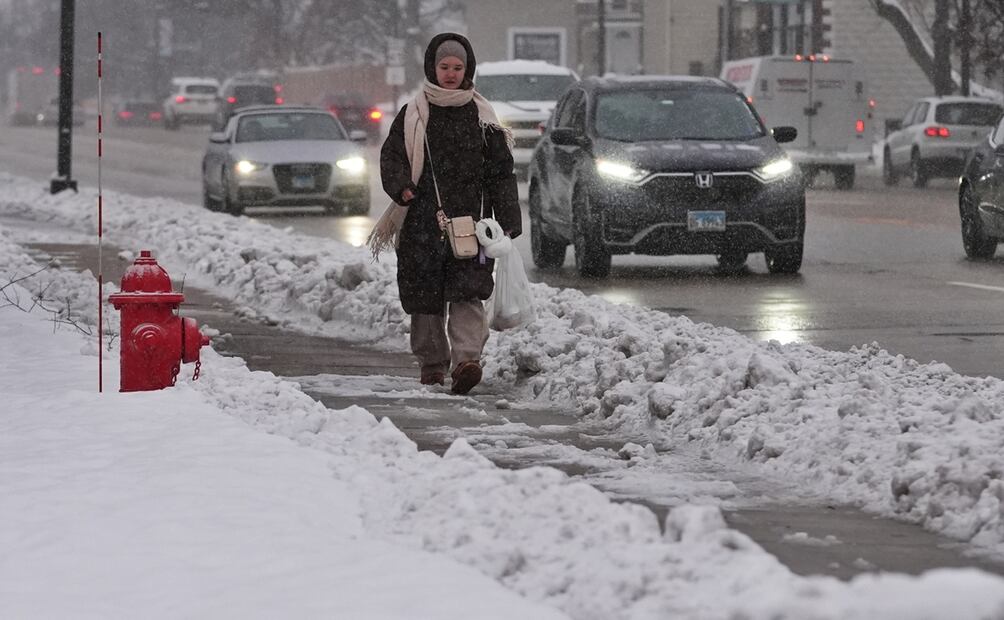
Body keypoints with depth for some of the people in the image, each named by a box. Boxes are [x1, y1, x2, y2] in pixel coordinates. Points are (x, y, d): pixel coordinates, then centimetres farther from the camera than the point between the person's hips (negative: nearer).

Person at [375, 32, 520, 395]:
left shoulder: (481, 117, 10)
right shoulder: (412, 115, 9)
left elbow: (501, 171, 10)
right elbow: (391, 157, 7)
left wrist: (508, 220, 2)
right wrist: (402, 187, -15)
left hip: (469, 219, -1)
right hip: (422, 221, 1)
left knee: (467, 295, -14)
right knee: (425, 297, 5)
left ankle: (467, 359, -25)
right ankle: (432, 362, 19)